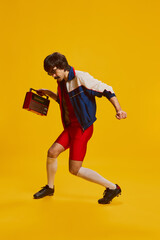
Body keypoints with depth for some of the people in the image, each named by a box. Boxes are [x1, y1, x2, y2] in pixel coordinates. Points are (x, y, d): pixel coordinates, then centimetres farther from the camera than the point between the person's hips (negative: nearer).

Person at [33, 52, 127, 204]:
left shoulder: (81, 77, -15)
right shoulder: (62, 82, 11)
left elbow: (106, 90, -15)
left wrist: (119, 110, -25)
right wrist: (48, 93, 19)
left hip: (83, 128, -8)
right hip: (70, 126, 8)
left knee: (75, 170, -8)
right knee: (52, 152, 2)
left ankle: (112, 187, 3)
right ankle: (50, 188, 27)